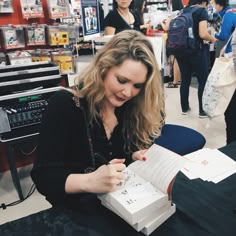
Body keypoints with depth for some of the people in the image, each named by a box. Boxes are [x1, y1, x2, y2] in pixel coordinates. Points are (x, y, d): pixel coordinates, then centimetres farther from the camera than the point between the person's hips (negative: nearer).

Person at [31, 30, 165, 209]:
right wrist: (90, 182, -34)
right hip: (79, 210, -3)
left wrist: (138, 157, -18)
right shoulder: (65, 105, -14)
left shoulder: (136, 109, -2)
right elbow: (43, 176, -18)